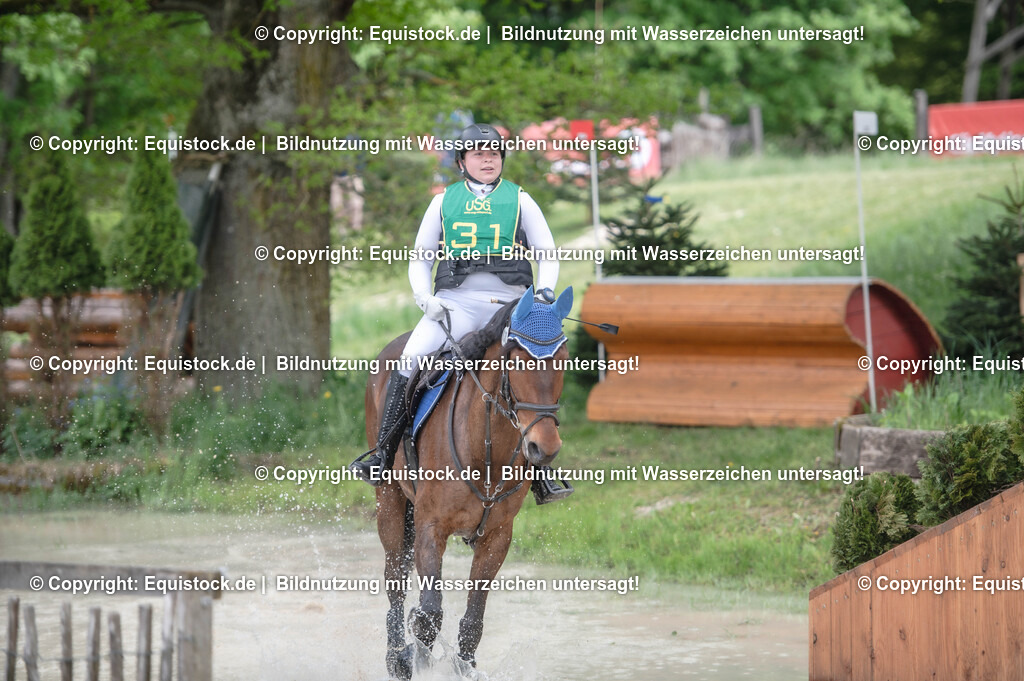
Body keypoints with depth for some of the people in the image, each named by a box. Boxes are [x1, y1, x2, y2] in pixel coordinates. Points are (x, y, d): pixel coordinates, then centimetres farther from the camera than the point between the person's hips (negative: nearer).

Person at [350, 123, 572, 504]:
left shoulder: (519, 201, 14)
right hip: (454, 301, 0)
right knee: (410, 362, -23)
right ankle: (382, 457, -18)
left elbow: (547, 254, 15)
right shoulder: (444, 201, 16)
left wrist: (545, 292, -4)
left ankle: (541, 475, -6)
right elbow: (420, 257, 19)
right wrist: (422, 296, 0)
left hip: (509, 302, 0)